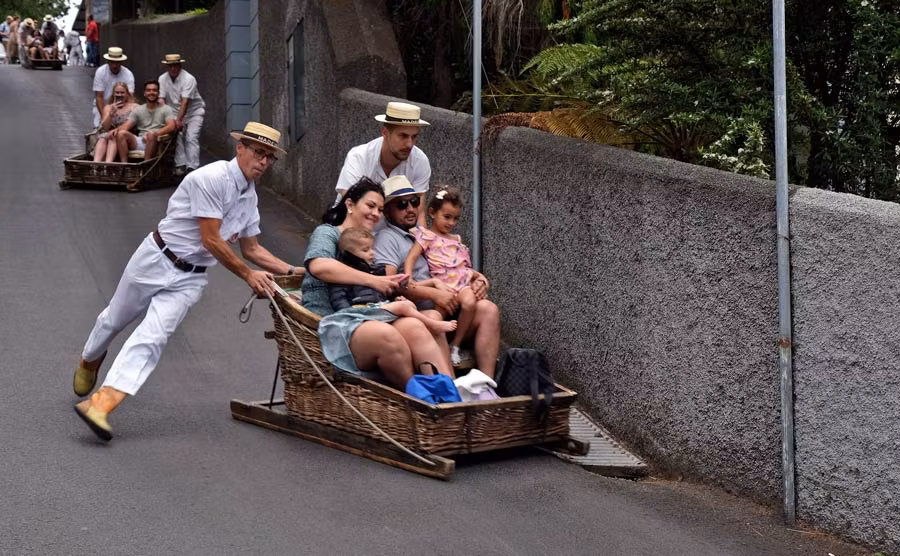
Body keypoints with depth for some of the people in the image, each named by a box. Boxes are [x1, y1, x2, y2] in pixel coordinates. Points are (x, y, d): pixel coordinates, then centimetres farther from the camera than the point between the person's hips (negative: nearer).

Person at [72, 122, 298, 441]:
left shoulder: (250, 196, 6)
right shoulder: (211, 179, -20)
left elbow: (251, 250, 15)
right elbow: (211, 240, -21)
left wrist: (292, 271, 6)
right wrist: (248, 275, -15)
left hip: (189, 278, 5)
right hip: (157, 260, -5)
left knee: (153, 337, -13)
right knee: (115, 319, 16)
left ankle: (100, 405, -19)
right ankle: (90, 361, 49)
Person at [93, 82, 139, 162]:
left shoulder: (134, 107, 10)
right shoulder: (108, 107, 19)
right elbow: (105, 127, 6)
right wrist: (111, 113, -9)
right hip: (109, 134, 3)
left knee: (113, 137, -35)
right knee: (102, 139, -31)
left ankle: (108, 164, -59)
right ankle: (96, 163, -56)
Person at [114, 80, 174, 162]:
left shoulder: (166, 109, 9)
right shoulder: (138, 110, 19)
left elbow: (171, 126, -8)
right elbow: (126, 126, 8)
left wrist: (155, 133, -25)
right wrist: (117, 129, -17)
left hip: (156, 144, -4)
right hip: (139, 142, 4)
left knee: (151, 135, -37)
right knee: (121, 133, -21)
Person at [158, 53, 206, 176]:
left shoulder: (188, 79, -21)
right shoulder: (163, 79, -4)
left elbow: (185, 102, -29)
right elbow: (162, 100, -8)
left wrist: (178, 120, -36)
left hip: (194, 111, -4)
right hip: (176, 112, 4)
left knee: (191, 138, -16)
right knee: (177, 136, -12)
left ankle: (192, 167, -21)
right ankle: (180, 165, -9)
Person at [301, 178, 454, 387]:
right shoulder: (327, 232, 11)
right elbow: (319, 266, -13)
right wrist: (372, 280, -12)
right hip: (332, 321, -6)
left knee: (414, 327, -29)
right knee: (386, 335, -38)